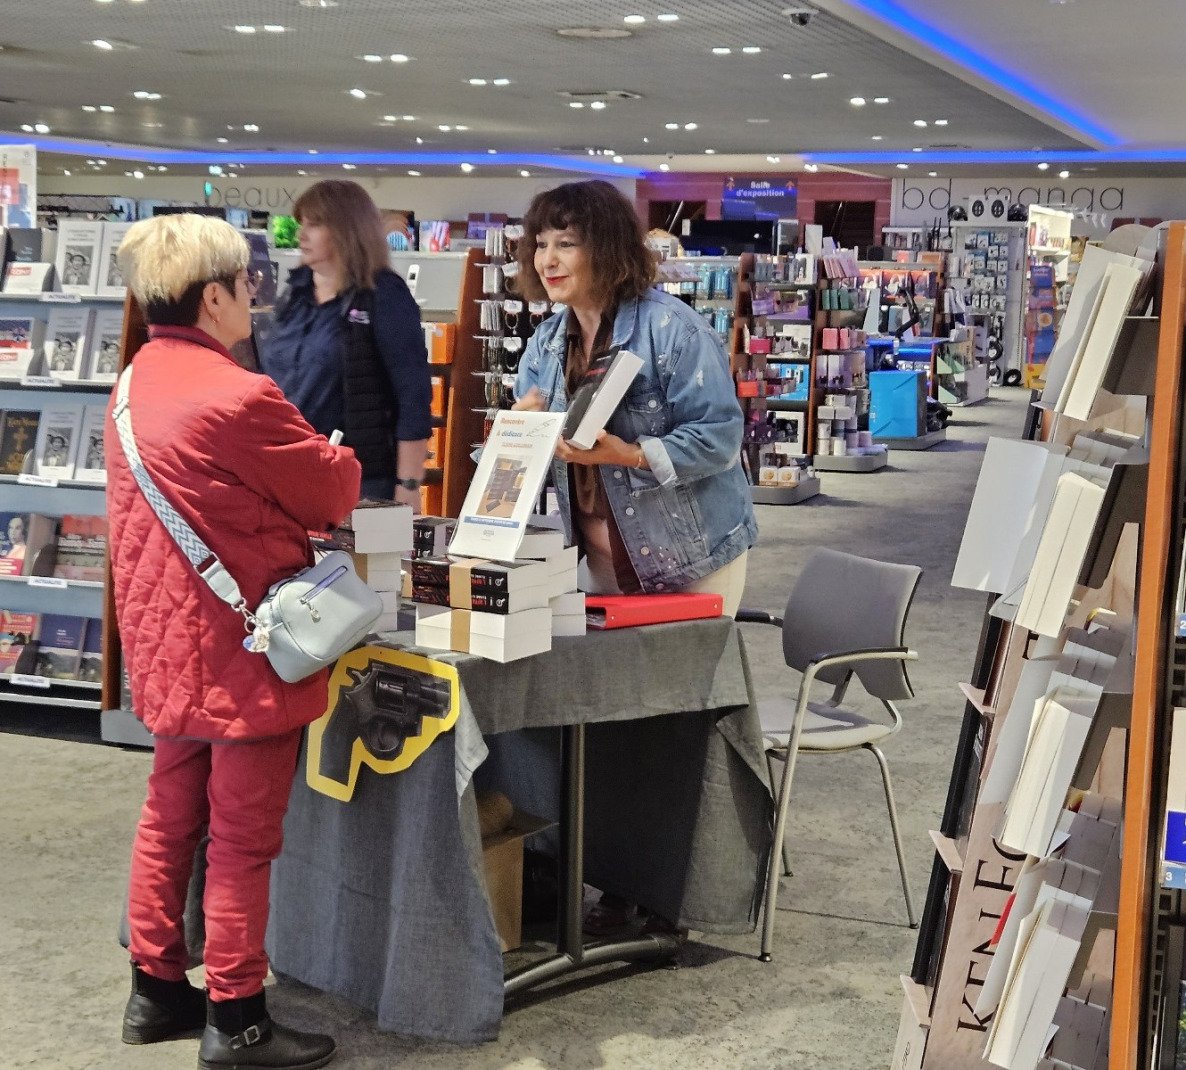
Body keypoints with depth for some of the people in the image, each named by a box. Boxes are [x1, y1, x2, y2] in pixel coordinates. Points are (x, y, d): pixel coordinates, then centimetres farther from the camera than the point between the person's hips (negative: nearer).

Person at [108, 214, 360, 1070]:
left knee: (170, 818, 17)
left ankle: (157, 989, 29)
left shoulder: (136, 385, 7)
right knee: (244, 839, 2)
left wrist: (293, 461, 11)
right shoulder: (239, 398, -22)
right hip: (245, 646, -9)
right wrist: (328, 456, 12)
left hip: (169, 640, 9)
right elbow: (337, 494, -8)